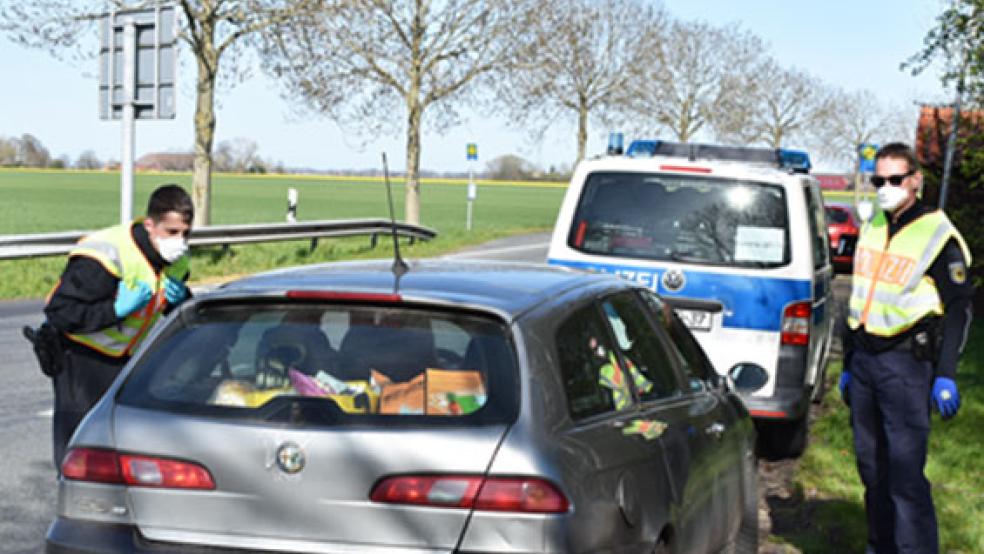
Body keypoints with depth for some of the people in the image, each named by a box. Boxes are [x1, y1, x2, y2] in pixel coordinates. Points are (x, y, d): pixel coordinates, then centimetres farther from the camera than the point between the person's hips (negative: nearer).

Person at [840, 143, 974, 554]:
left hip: (906, 365, -7)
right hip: (864, 360, 7)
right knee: (871, 467, 12)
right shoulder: (872, 227, 14)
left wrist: (945, 375, -13)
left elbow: (958, 307, -7)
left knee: (906, 474, -10)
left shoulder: (937, 234, -6)